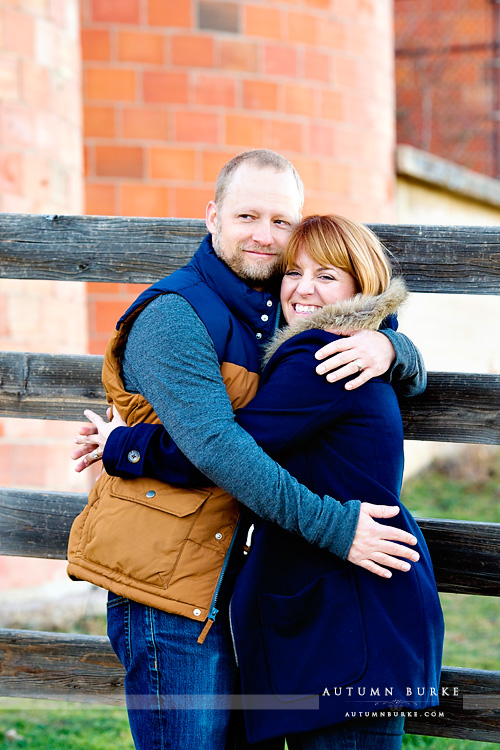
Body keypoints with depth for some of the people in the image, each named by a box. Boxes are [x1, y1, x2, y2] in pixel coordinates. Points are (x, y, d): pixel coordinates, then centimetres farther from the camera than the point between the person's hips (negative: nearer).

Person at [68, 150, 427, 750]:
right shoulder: (173, 316, -12)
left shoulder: (284, 317, 14)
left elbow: (412, 378, 14)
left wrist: (387, 346, -11)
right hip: (168, 587, -8)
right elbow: (215, 445, -25)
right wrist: (331, 527, -27)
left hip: (228, 585, 8)